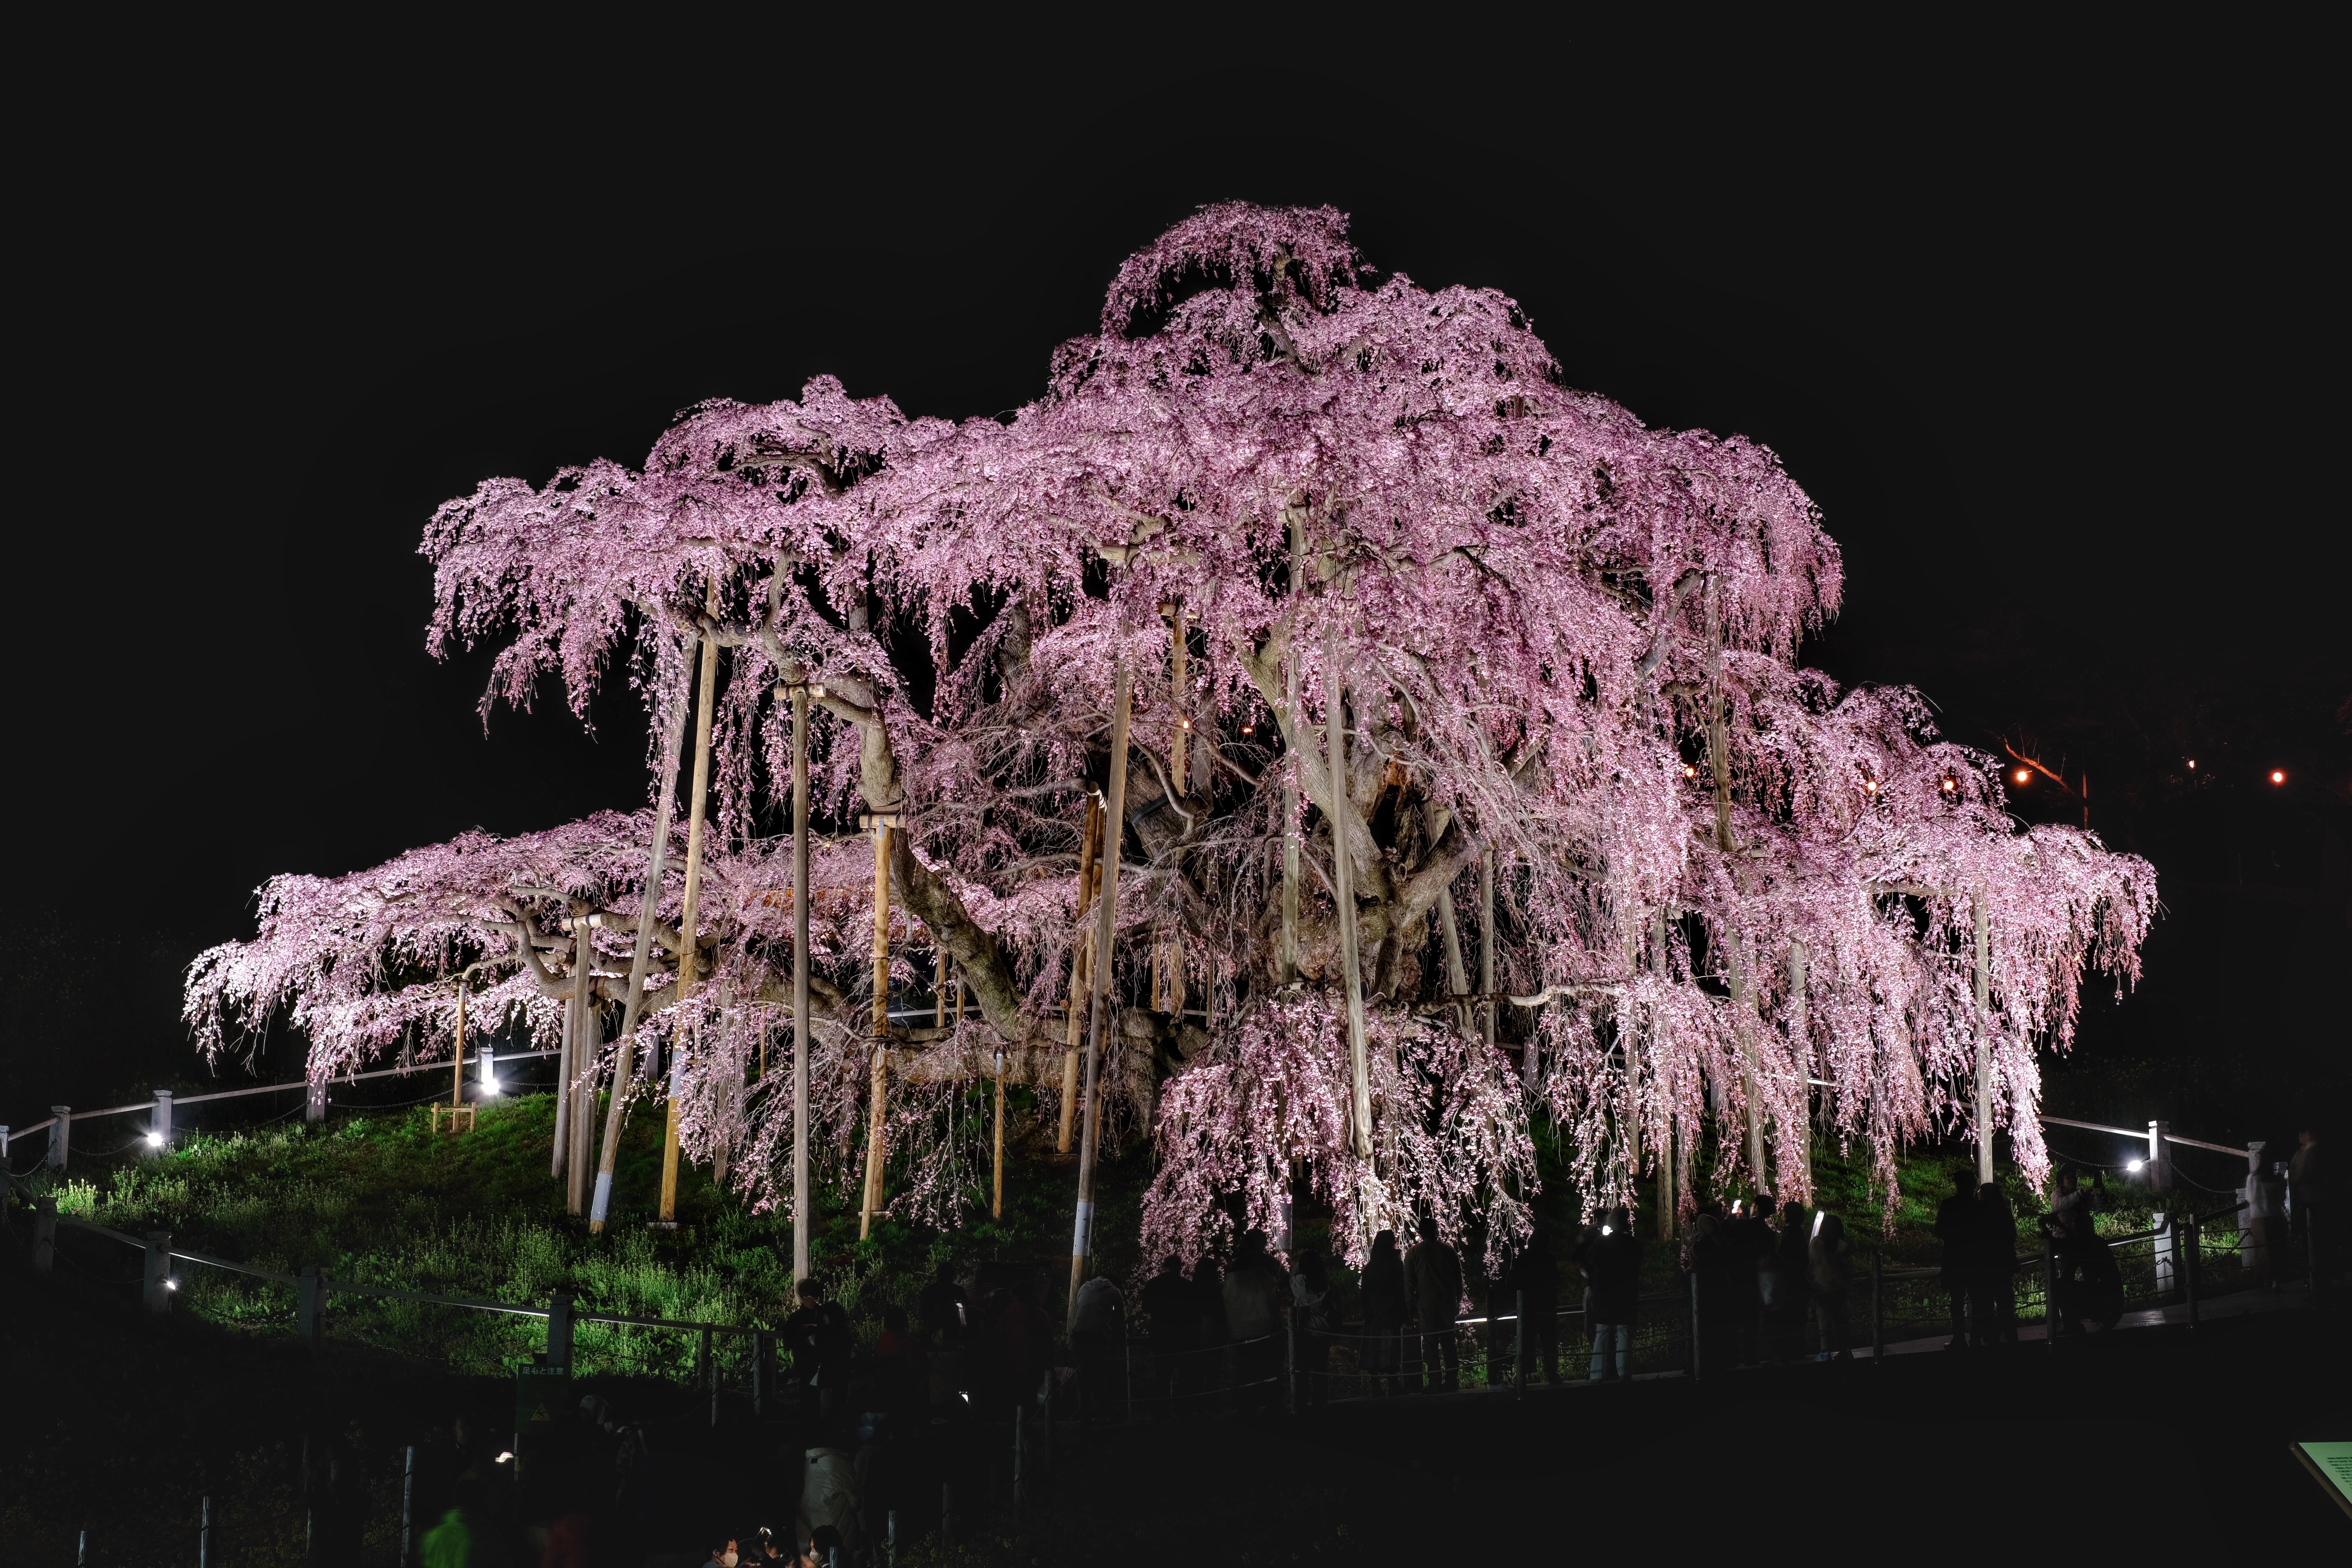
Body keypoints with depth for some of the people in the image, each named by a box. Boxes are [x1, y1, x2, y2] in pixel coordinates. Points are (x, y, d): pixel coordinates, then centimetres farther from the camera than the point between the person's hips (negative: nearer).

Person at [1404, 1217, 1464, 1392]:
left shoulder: (1413, 1253, -2)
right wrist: (1458, 1302, 16)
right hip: (1448, 1304, 2)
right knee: (1449, 1344, 8)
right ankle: (1452, 1382, 6)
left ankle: (1435, 1384, -4)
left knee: (1430, 1345, 0)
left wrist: (1410, 1308, 3)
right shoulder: (1449, 1250, 4)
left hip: (1426, 1305, -2)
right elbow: (1459, 1278, 8)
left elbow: (1409, 1283, -2)